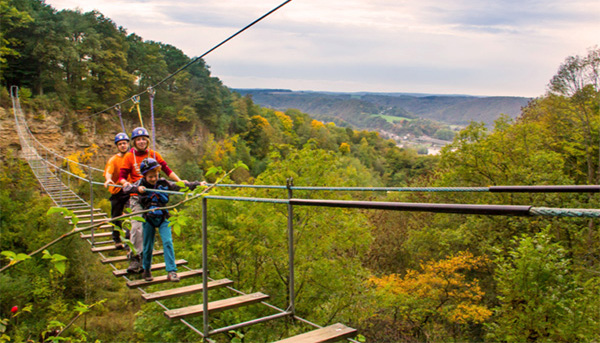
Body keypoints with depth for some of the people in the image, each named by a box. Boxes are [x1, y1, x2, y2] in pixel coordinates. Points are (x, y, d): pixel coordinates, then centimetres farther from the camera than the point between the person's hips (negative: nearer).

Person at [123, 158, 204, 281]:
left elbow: (180, 186, -2)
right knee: (148, 246, 9)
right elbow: (126, 189, -14)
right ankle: (146, 270, 32)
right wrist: (137, 189, -33)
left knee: (167, 242, -14)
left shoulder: (163, 183, -3)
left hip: (163, 218, 0)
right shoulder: (141, 183, -4)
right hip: (149, 219, 0)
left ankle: (172, 271, -11)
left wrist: (198, 184, -7)